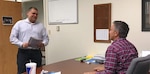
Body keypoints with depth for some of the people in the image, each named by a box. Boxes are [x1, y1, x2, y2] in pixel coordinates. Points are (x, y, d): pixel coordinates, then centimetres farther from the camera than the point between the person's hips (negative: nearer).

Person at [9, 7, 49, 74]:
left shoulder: (41, 26, 12)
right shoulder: (19, 24, 5)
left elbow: (46, 38, 11)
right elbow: (12, 37, 1)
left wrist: (43, 44, -11)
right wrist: (21, 44, -15)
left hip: (36, 52, 2)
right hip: (23, 52, -2)